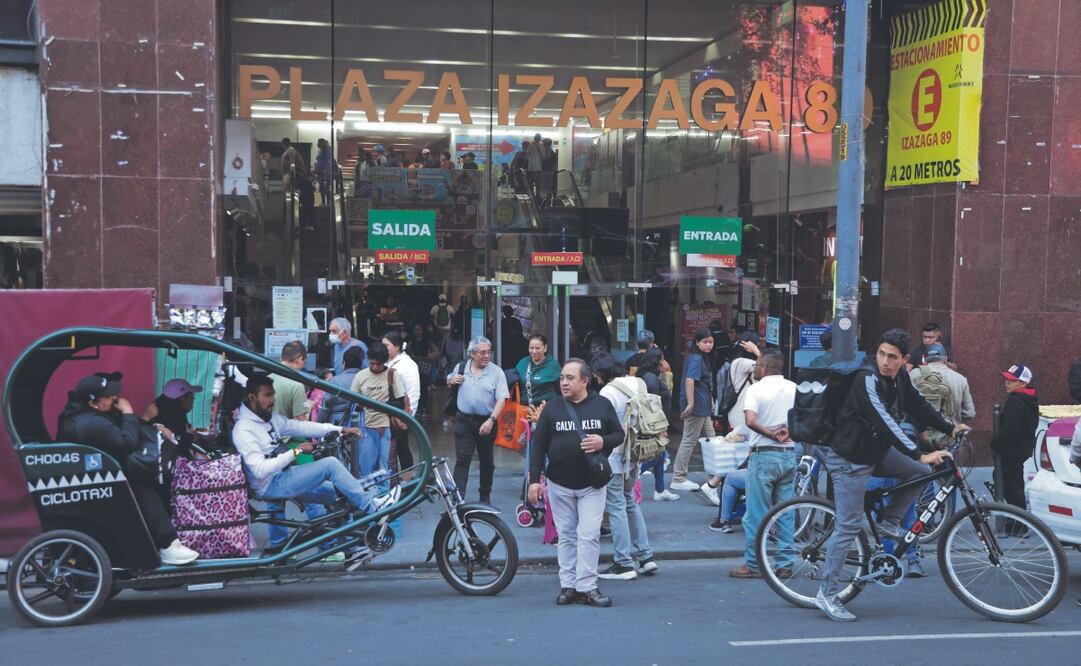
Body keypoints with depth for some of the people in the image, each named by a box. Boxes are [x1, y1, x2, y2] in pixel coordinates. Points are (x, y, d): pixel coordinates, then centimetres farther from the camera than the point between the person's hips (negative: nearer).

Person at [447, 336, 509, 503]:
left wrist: (491, 420, -21)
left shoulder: (496, 372, -5)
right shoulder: (461, 367, 3)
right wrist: (452, 380, -3)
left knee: (487, 460, 12)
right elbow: (448, 381, 21)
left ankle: (485, 496, 28)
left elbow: (501, 399, -10)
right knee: (462, 459, -5)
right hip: (464, 420, 1)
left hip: (486, 422, -1)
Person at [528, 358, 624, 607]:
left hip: (592, 484, -1)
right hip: (559, 484, 1)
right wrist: (534, 479, -6)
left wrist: (603, 442, -15)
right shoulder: (552, 408, 1)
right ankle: (568, 585, 15)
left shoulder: (602, 405, 1)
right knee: (566, 536, 8)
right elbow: (538, 445, 1)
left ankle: (586, 587, 0)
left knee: (589, 536, -6)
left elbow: (619, 434, 7)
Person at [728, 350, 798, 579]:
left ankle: (753, 565, 6)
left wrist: (771, 434, -12)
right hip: (789, 455, 5)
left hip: (764, 455, -5)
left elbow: (751, 421, -23)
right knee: (785, 514, 10)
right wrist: (789, 430, -2)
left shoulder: (755, 389, -8)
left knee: (756, 515, 2)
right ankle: (785, 565, 13)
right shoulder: (794, 388, 8)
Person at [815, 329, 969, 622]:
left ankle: (888, 522, 15)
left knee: (920, 472, 5)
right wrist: (919, 454, -38)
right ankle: (828, 594, 0)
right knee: (849, 526, -7)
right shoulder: (868, 380, -25)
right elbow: (885, 422, -33)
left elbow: (919, 406, 16)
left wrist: (950, 428, 10)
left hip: (876, 452, 8)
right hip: (850, 459, -8)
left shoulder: (900, 378, 0)